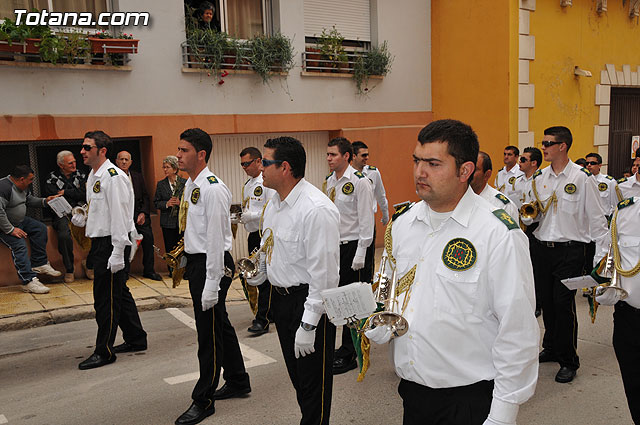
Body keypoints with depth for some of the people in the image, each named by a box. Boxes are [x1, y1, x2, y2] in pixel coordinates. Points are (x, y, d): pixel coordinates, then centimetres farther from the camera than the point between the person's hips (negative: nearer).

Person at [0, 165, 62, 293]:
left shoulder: (22, 187, 6)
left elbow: (30, 200, 23)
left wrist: (44, 201, 5)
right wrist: (10, 230, -30)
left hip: (20, 220, 10)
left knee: (40, 228, 3)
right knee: (19, 245, -25)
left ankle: (39, 264, 4)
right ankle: (29, 281, -30)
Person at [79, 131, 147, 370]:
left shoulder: (113, 177, -17)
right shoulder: (93, 175, 14)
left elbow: (119, 216, -21)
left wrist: (117, 253, -22)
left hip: (112, 243, -10)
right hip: (100, 242, 10)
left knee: (105, 298, -3)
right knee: (119, 294, 17)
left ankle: (104, 351, 8)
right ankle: (136, 339, 29)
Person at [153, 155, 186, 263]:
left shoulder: (185, 182, 3)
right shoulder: (160, 184, 8)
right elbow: (156, 203, 7)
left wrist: (180, 203, -15)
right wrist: (167, 204, -12)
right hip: (168, 223, 1)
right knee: (170, 250, 4)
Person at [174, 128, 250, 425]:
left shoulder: (213, 189, -19)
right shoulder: (189, 185, 10)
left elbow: (216, 238, -22)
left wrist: (211, 285, -22)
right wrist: (188, 261, 17)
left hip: (213, 263, -10)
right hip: (196, 261, 10)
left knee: (209, 332, 2)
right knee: (219, 325, 21)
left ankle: (203, 400, 17)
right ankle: (237, 381, 38)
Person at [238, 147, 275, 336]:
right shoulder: (247, 184, 17)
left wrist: (250, 216, -20)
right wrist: (240, 215, 8)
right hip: (253, 235, 10)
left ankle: (262, 320, -5)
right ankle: (270, 312, 26)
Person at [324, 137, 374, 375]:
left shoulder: (360, 182, -12)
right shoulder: (329, 181, 10)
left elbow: (366, 221, -14)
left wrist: (360, 255, -15)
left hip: (353, 247, -8)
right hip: (335, 247, 8)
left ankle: (348, 355, 9)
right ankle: (346, 348, 27)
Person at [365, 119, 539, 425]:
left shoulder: (499, 234, -16)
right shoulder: (402, 223, 3)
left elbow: (517, 333, -15)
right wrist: (378, 325, -5)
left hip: (470, 399, -5)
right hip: (410, 389, 6)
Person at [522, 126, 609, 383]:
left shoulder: (582, 178, -7)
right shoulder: (539, 179, 8)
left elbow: (597, 219, -5)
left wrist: (601, 257, -9)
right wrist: (528, 215, -8)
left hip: (570, 249, -5)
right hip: (542, 248, 5)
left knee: (564, 304, -3)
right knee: (547, 302, 13)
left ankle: (569, 361, 11)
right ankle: (552, 348, 31)